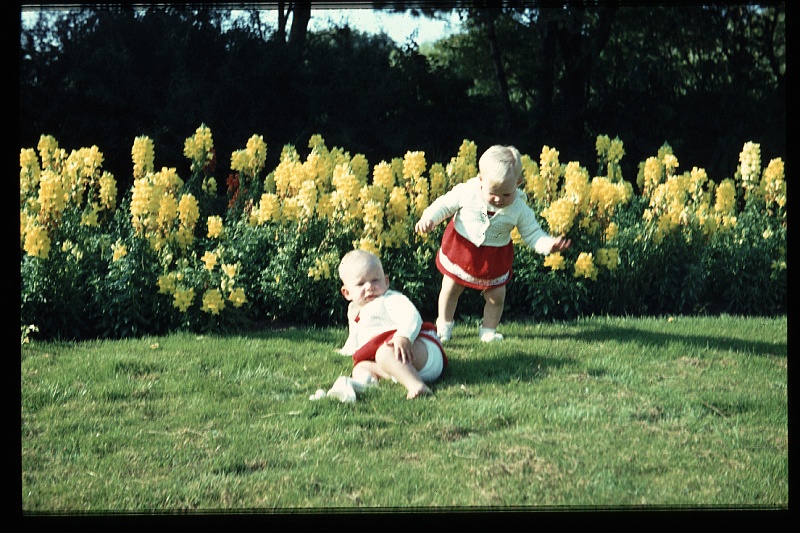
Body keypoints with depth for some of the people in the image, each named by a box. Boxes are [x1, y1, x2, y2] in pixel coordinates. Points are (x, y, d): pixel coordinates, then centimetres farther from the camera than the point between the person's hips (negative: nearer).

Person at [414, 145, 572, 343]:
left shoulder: (520, 209, -21)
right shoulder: (466, 192, -23)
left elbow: (532, 234, -15)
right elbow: (445, 205, -9)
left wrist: (549, 244, -33)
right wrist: (428, 219, -23)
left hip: (495, 257, 0)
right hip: (460, 247, 0)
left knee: (496, 295, 8)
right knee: (450, 288, 13)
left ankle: (488, 330, 30)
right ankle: (444, 326, 34)